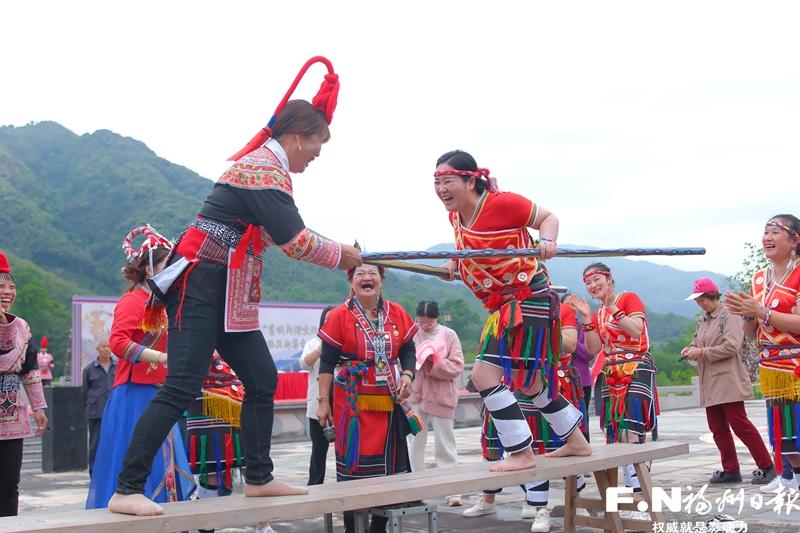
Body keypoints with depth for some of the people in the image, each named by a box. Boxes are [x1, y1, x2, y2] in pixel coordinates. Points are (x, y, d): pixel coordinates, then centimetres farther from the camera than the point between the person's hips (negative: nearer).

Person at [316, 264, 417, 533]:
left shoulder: (396, 313, 6)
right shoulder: (340, 316, -5)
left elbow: (408, 351, 12)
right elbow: (327, 362, -4)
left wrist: (407, 375, -8)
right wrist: (323, 401, -7)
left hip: (390, 401, 4)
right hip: (353, 402, -4)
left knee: (389, 464, 9)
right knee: (353, 464, -1)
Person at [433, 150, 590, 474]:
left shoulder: (502, 203, -19)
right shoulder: (456, 215, 4)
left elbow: (548, 217, -6)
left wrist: (547, 241, -25)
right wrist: (453, 263, 5)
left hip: (528, 298, -9)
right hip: (503, 305, 9)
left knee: (485, 374, -17)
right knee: (527, 382, 20)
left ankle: (521, 453, -7)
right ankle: (575, 441, 38)